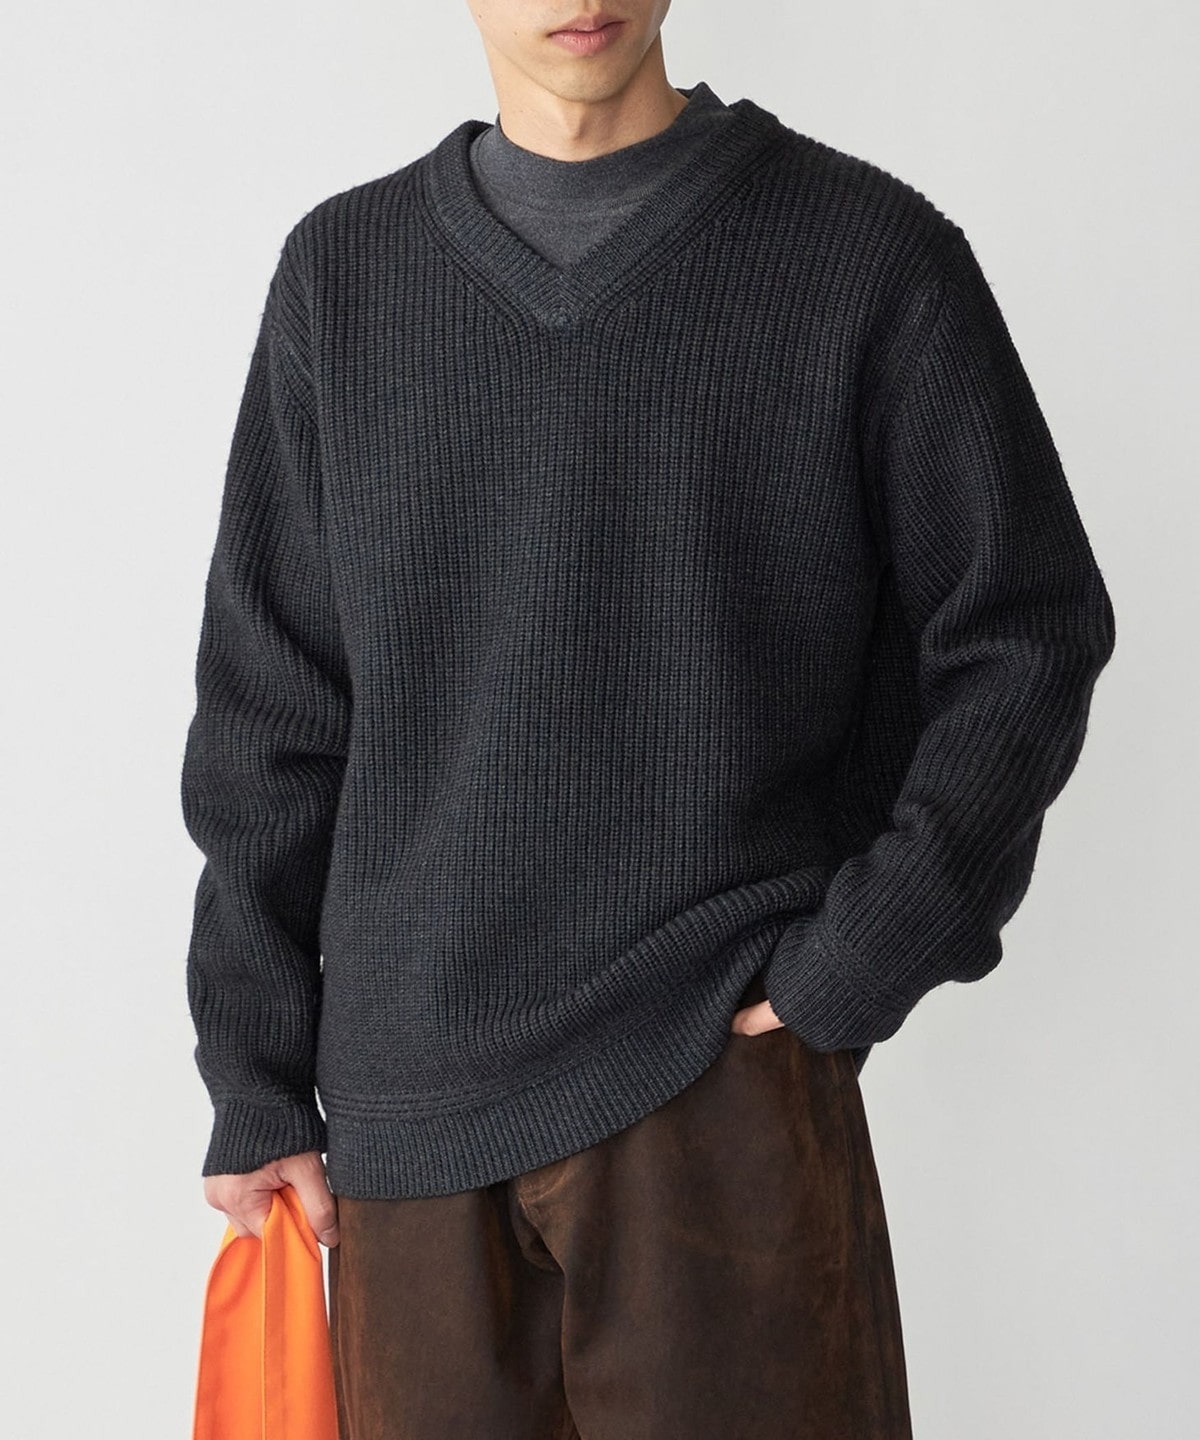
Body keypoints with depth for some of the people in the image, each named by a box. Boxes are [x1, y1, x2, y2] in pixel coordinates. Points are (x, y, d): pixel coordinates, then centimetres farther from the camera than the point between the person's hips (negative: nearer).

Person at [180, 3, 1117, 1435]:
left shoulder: (869, 249, -1)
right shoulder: (344, 270, 8)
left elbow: (1027, 635, 2)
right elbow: (272, 702, 9)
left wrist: (859, 963, -7)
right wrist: (255, 1079, 7)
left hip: (727, 1072, -2)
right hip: (405, 1096, 3)